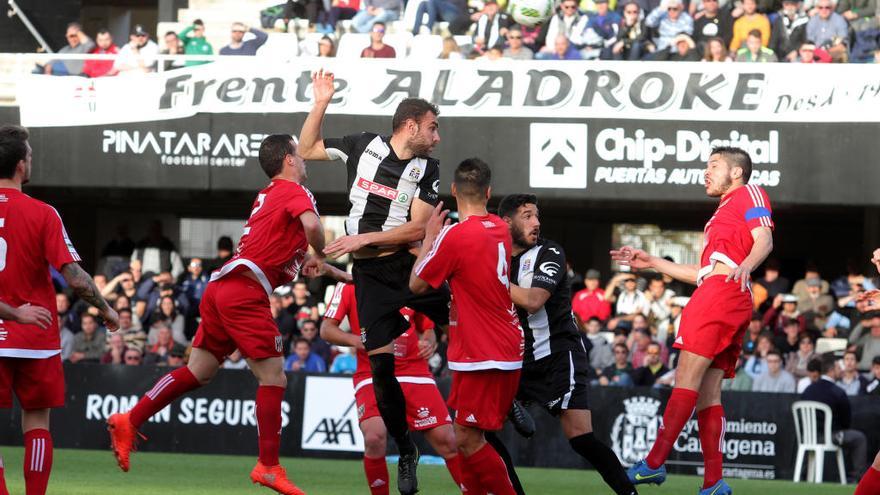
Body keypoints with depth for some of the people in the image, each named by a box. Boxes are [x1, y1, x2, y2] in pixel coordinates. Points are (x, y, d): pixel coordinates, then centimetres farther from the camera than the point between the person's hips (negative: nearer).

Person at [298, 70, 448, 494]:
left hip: (411, 265, 0)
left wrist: (364, 238, -15)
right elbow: (306, 150, 14)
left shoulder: (427, 169, 1)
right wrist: (320, 104, 3)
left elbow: (418, 228, -8)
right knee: (382, 365, -3)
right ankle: (406, 452, 10)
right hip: (371, 274, 0)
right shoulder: (364, 146, 4)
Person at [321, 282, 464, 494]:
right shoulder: (350, 285, 2)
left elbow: (427, 329, 20)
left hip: (415, 371, 2)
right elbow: (326, 330, 1)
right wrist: (355, 339, -18)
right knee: (374, 437, -25)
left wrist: (429, 343, -4)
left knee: (447, 440, -8)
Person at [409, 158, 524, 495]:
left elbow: (417, 284, -5)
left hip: (483, 357, -9)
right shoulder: (500, 230, 6)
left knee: (467, 439, -7)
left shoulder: (455, 235, -18)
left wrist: (430, 236, 6)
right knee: (468, 436, 13)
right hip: (508, 351, 9)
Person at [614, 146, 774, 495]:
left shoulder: (749, 193, 8)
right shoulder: (723, 213, 34)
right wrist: (653, 263, 34)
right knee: (707, 393, 3)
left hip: (722, 290, -10)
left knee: (687, 375, -15)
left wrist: (747, 264, -30)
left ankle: (655, 463, -22)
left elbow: (764, 238, -9)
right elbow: (705, 272, 35)